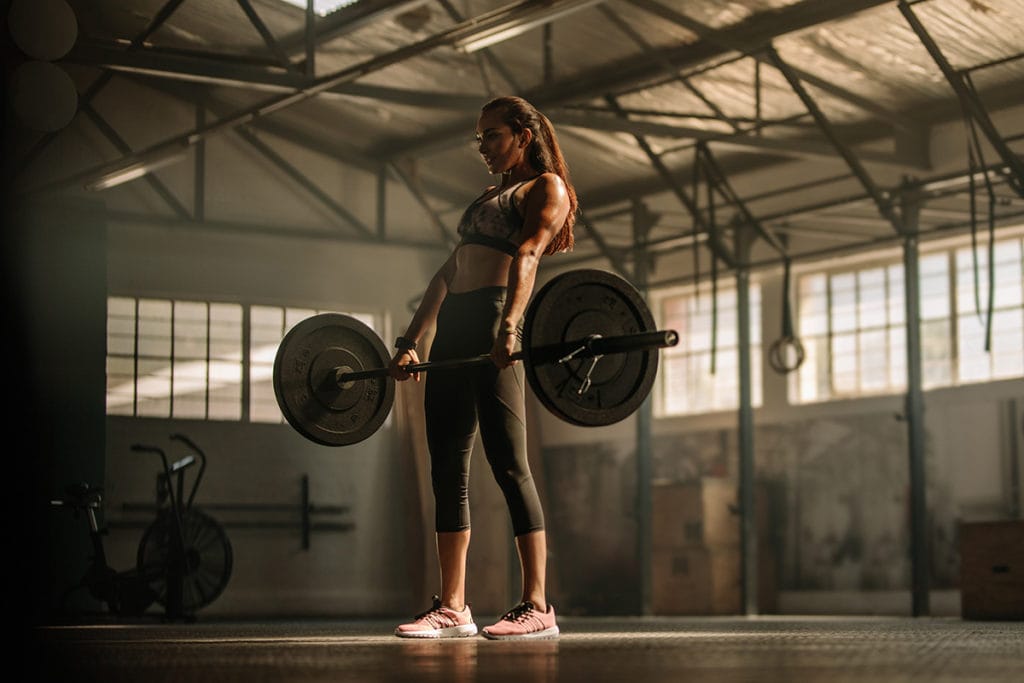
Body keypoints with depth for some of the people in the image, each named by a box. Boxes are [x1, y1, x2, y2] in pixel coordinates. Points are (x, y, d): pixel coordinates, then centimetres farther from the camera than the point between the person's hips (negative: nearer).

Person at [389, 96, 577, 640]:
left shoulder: (546, 187, 5)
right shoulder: (485, 199, 30)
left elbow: (528, 255, -13)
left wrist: (510, 326, -28)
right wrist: (410, 342, 16)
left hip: (493, 321, -8)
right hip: (452, 329, 8)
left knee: (507, 462, -12)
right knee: (447, 467, 3)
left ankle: (537, 608, -12)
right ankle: (452, 609, 6)